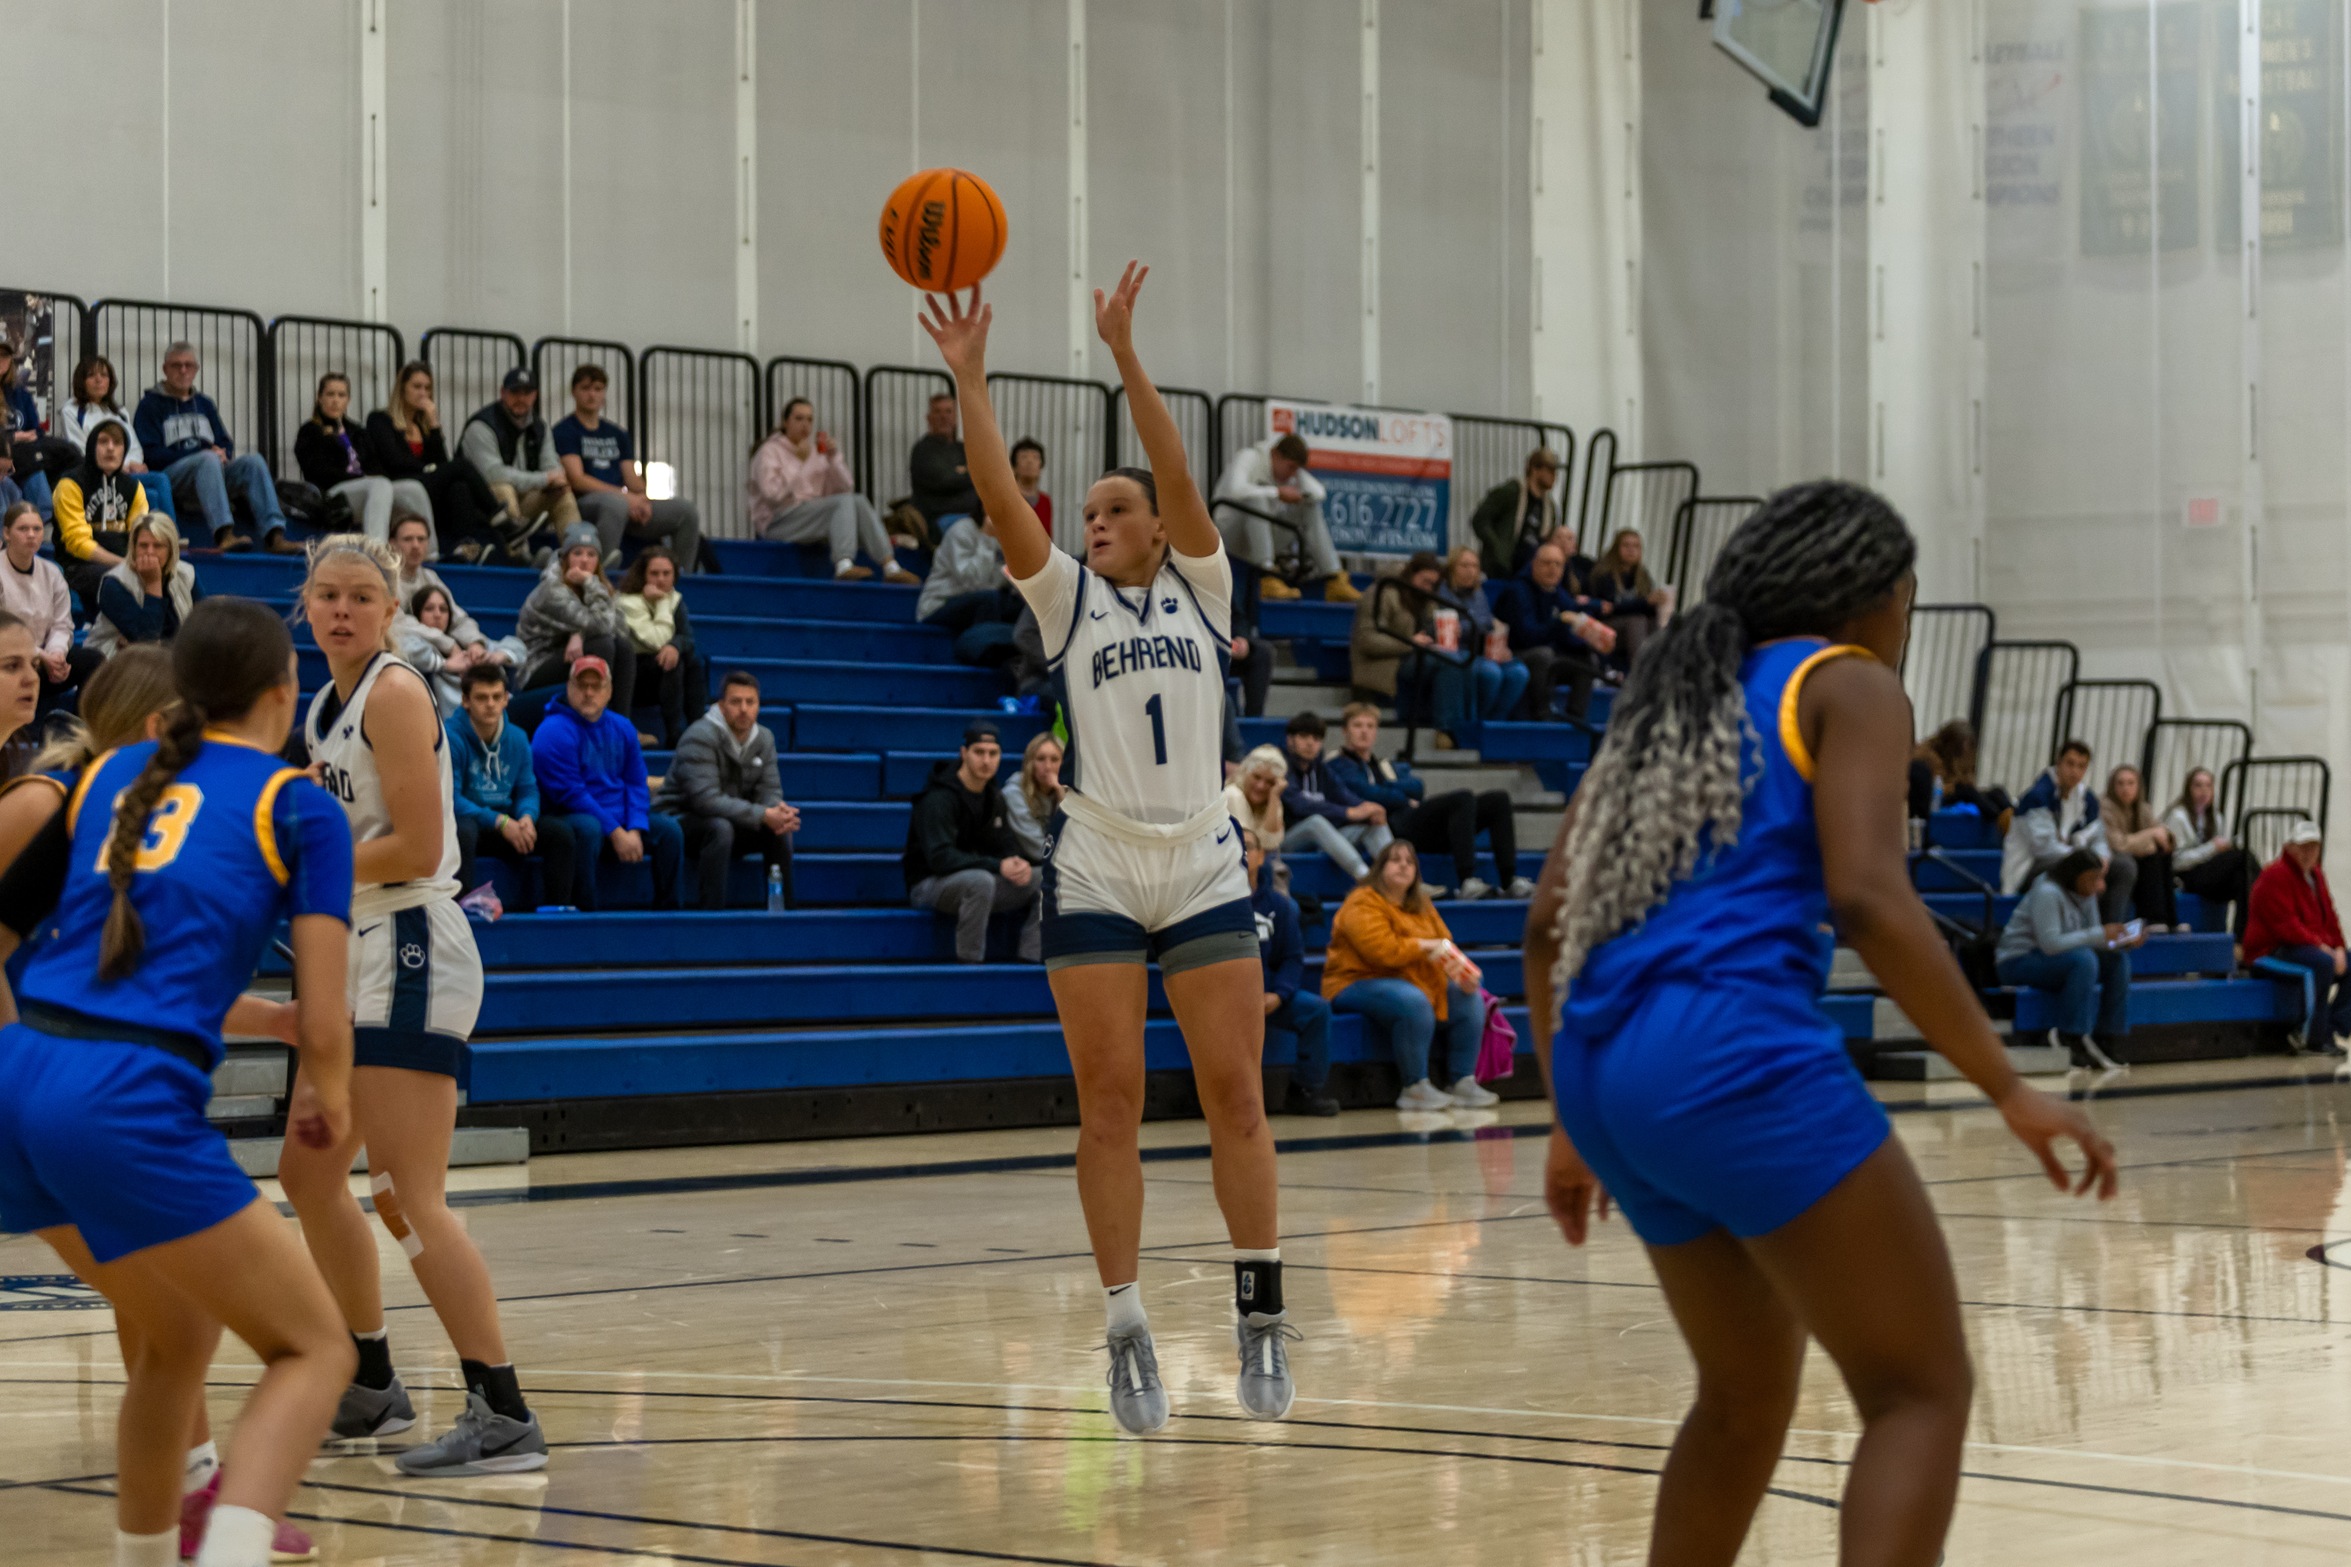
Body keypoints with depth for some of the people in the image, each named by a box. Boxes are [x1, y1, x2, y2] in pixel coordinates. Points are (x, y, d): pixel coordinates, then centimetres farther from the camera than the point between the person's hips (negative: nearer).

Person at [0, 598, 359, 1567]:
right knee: (313, 1348, 3)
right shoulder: (300, 808, 6)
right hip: (128, 1106, -6)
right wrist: (328, 1098, 21)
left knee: (175, 1336, 27)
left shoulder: (107, 777, 21)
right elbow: (323, 1026, 0)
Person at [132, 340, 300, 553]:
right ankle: (224, 534, -59)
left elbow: (226, 445, 21)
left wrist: (222, 454, -6)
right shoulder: (150, 405, 9)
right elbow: (152, 454, -3)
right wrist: (205, 453, -12)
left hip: (210, 471, 5)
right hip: (171, 475, -5)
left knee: (253, 460, -23)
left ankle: (274, 535, -40)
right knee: (208, 459, -37)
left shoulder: (204, 404, 26)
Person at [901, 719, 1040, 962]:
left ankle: (1031, 961, -12)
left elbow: (1007, 847, 9)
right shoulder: (938, 798, -17)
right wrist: (997, 866, -32)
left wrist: (1018, 865, -17)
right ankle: (969, 966, -29)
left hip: (978, 882, 8)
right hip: (928, 885, -8)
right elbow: (940, 859, -26)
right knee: (980, 880, -38)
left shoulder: (994, 796, 8)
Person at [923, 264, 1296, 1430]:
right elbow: (1001, 499, -3)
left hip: (1203, 869, 0)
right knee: (1110, 1105, -2)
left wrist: (1125, 356, -16)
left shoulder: (1199, 589, 8)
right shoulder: (1069, 600, 10)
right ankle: (1128, 1335, 2)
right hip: (1095, 873, 0)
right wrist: (969, 377, -12)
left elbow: (1177, 474, -7)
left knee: (1235, 1093, -3)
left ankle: (1260, 1317, 5)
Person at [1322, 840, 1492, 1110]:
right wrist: (1424, 946, -17)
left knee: (1469, 1000, -6)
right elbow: (1383, 951, -26)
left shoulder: (1421, 905, 15)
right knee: (1413, 1002, -37)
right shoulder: (1363, 904, -13)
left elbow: (1444, 944, 12)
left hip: (1417, 983, 9)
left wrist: (1461, 970, -10)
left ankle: (1463, 1083, -8)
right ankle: (1416, 1089, -30)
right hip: (1357, 984, -9)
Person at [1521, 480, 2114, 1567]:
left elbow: (1549, 920, 20)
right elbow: (1867, 896, -12)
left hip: (1608, 1069, 8)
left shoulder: (1670, 696, 25)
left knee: (1747, 1392, 23)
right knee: (1922, 1391, -4)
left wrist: (1576, 1123, 26)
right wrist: (2008, 1088, -10)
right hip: (1739, 1050, -8)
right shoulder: (1849, 686, 5)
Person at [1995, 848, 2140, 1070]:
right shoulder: (2047, 893, -22)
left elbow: (2090, 939, 8)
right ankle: (2071, 1041, -27)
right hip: (2019, 961, -9)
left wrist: (2123, 942, -12)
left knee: (2118, 959, -7)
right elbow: (2050, 944, -30)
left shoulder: (2087, 894, 5)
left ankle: (2106, 1041, -7)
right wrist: (2100, 934, -28)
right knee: (2084, 959, -33)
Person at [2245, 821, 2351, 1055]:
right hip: (2271, 951, -10)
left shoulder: (2315, 874, 16)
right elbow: (2286, 925, -22)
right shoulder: (2275, 876, -14)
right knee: (2323, 963, -33)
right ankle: (2317, 1035, -28)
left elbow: (2329, 915, 17)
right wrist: (2321, 947, -21)